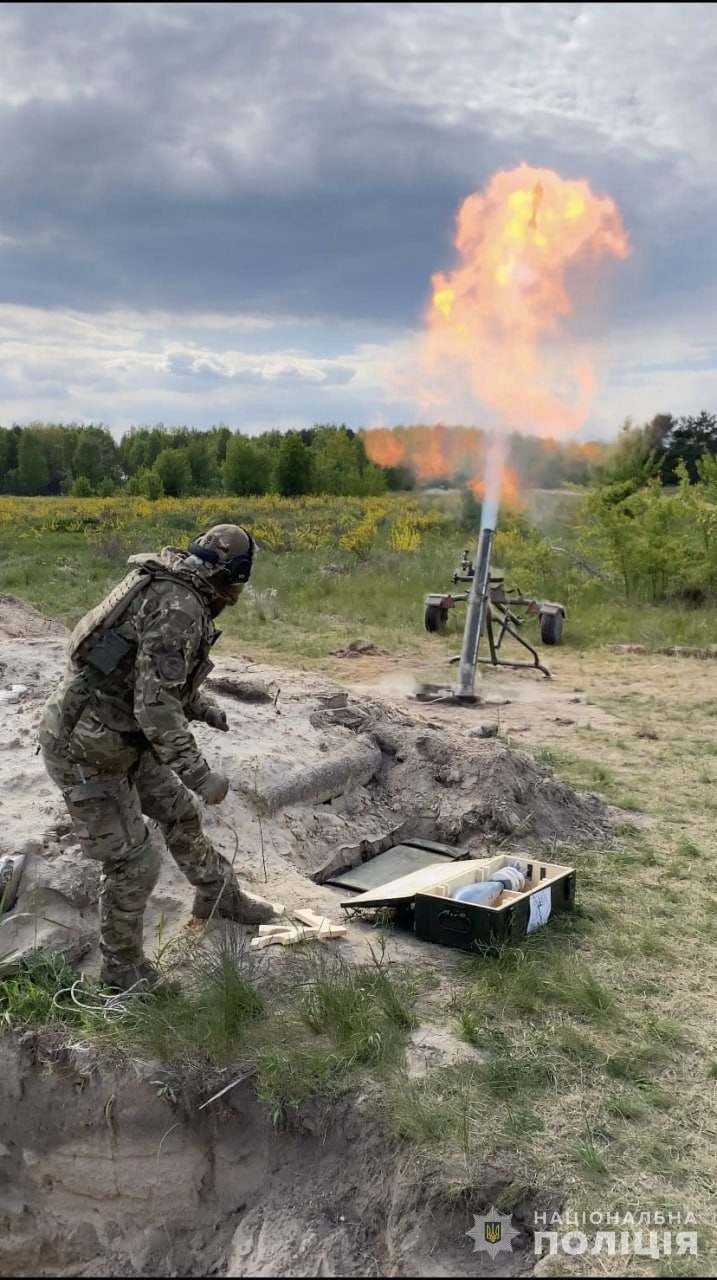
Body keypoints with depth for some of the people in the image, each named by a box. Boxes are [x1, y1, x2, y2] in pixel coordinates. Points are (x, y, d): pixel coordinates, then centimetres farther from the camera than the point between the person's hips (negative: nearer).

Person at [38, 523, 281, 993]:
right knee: (134, 860, 2)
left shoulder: (168, 588, 6)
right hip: (86, 748, -10)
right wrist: (199, 774, -23)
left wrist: (204, 707, 27)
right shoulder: (179, 609, -25)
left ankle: (220, 896, 43)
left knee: (180, 810, 22)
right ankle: (123, 965, 24)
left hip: (120, 738, 10)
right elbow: (157, 706, -29)